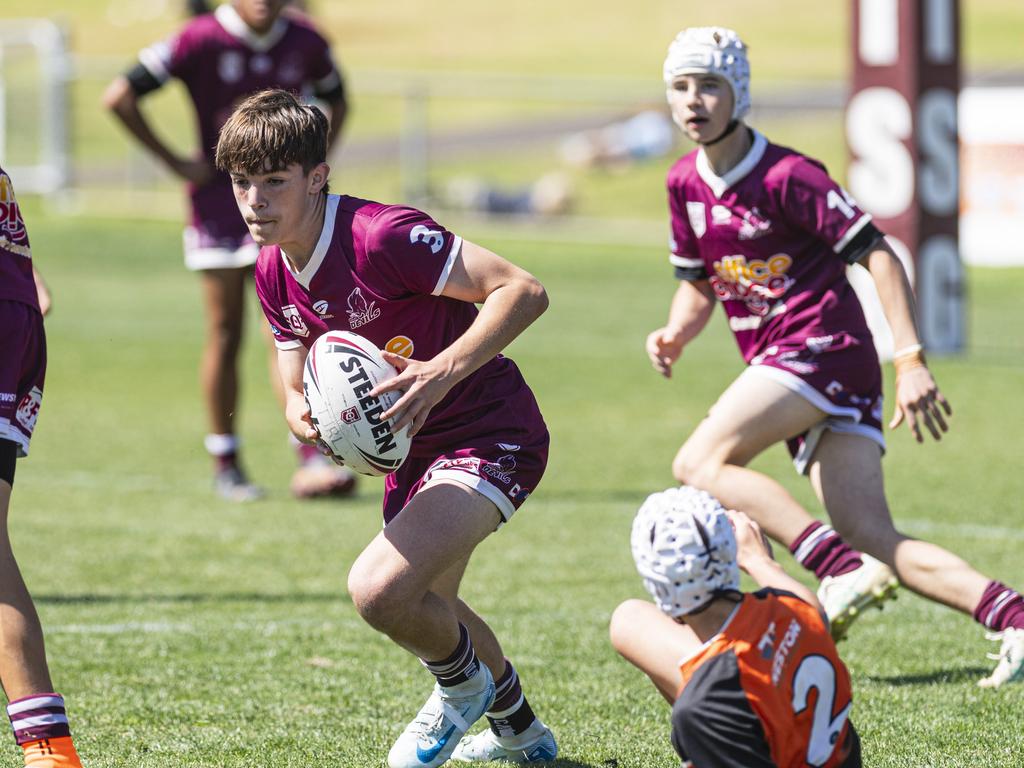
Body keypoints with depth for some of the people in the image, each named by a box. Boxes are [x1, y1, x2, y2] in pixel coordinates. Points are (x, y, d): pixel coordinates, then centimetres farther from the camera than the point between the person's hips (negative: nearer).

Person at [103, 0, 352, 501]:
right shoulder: (201, 41, -9)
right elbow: (119, 97, -9)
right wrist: (174, 163, -8)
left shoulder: (305, 43, 2)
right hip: (220, 204, -2)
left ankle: (310, 463, -10)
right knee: (225, 337, 2)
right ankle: (225, 466, 12)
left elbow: (336, 102, 23)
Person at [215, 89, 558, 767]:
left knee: (379, 590, -28)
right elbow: (298, 384, 10)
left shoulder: (382, 237, -27)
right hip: (414, 452, 10)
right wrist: (301, 413, -15)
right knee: (427, 611, 29)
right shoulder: (275, 275, -1)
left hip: (491, 436, -10)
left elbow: (525, 291, -28)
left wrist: (443, 372, -38)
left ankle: (462, 682, 6)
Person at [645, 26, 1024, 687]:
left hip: (823, 346, -7)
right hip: (779, 361, 7)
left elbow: (878, 255, -12)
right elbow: (699, 284, 25)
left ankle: (843, 569, -28)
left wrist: (911, 361, -20)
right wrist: (676, 335, 3)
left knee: (701, 463, -20)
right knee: (871, 537, -6)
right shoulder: (685, 185, 13)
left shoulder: (786, 176, -10)